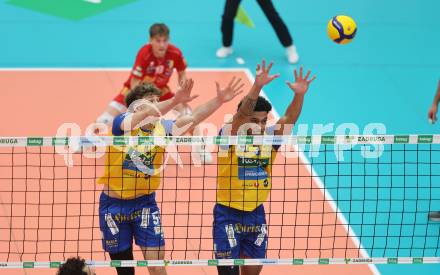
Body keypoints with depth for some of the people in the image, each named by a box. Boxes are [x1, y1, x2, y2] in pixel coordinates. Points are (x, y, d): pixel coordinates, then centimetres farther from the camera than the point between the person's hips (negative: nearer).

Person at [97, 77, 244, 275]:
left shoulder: (162, 127, 1)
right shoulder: (122, 123, -13)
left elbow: (194, 117, -7)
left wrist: (219, 100, -21)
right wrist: (175, 101, -47)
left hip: (145, 202, 3)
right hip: (114, 204, -3)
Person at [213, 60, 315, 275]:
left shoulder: (269, 138, -2)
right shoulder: (230, 137, -14)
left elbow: (289, 119, -16)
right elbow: (241, 114, -31)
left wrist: (299, 94, -34)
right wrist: (257, 86, -45)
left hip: (256, 215, 5)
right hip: (228, 215, -5)